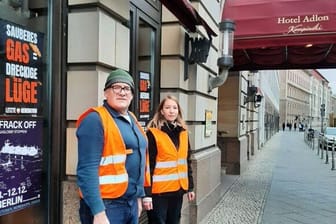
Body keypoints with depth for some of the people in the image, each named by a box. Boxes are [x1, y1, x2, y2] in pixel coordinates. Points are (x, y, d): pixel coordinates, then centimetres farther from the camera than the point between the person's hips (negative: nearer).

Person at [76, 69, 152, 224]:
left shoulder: (132, 120, 11)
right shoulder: (96, 120, -13)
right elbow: (87, 170, -20)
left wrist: (139, 196, 17)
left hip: (131, 203, 8)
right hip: (106, 205, -8)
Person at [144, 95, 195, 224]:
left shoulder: (183, 133, 8)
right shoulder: (153, 133, -10)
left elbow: (187, 162, 13)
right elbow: (148, 165, -12)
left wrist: (190, 187, 13)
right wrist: (147, 193, -15)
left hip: (178, 188, 6)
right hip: (159, 190, -6)